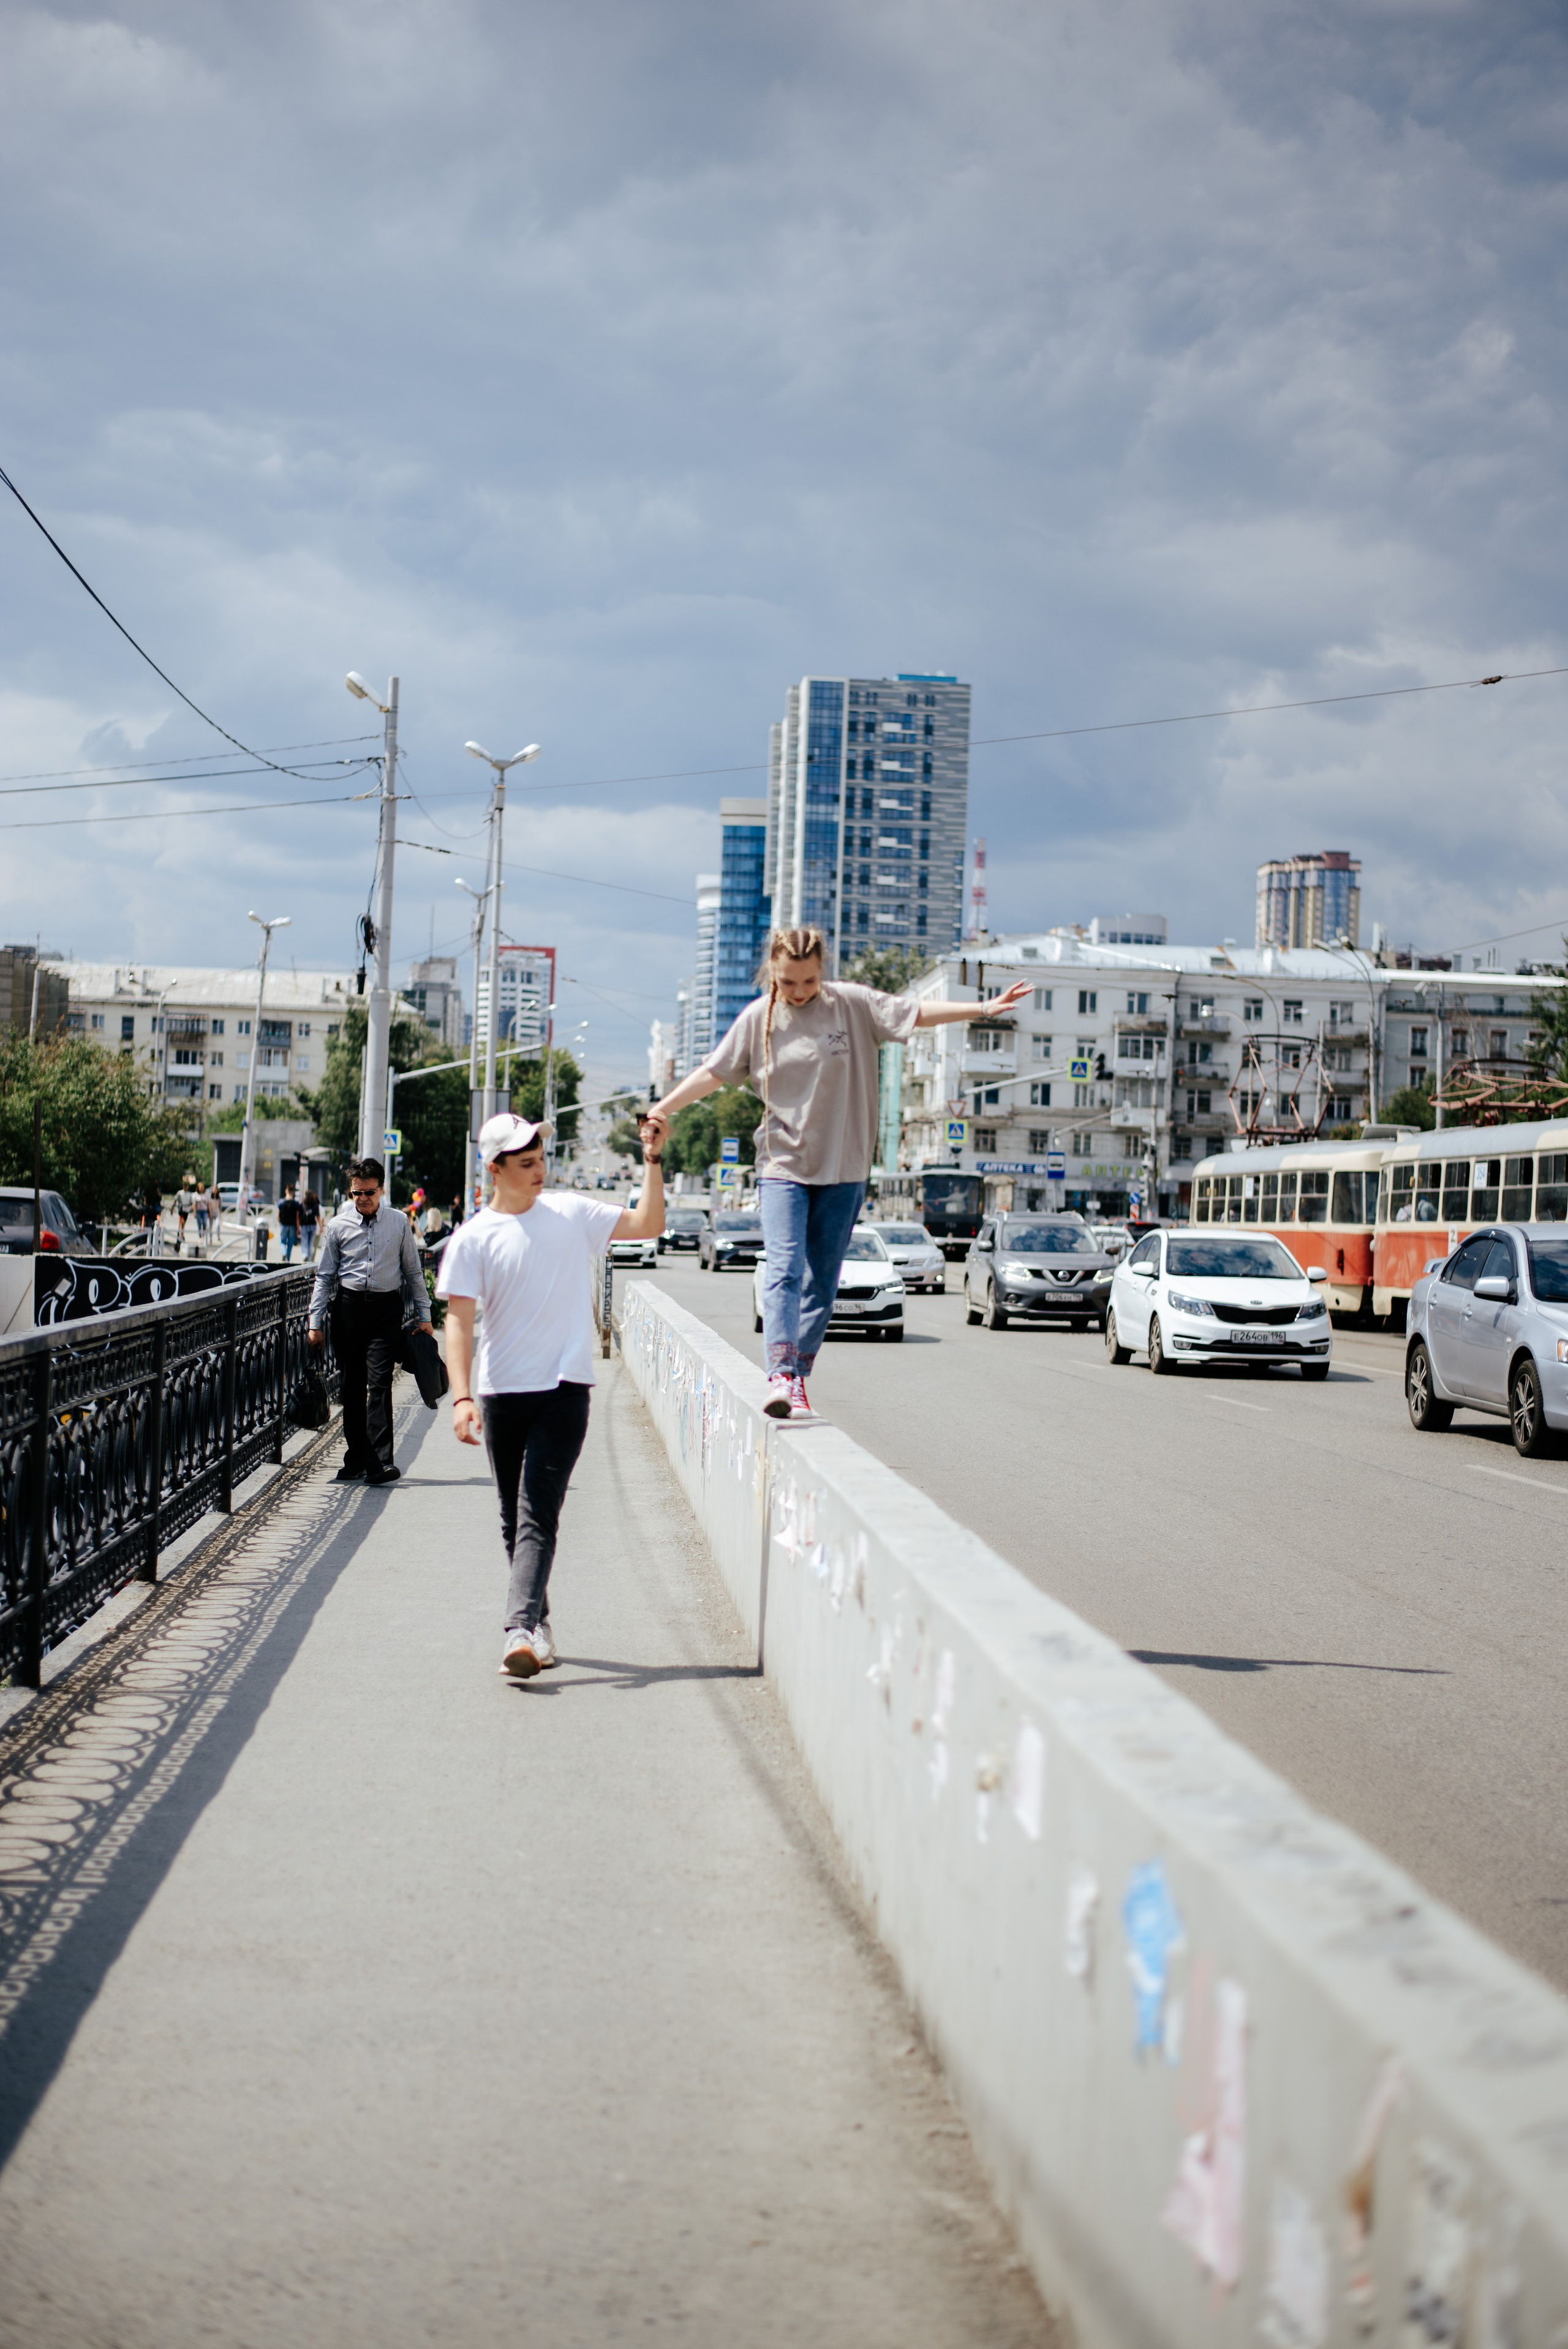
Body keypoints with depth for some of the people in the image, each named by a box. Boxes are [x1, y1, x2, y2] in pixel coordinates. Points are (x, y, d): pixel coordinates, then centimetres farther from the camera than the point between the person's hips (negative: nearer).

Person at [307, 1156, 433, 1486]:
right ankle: (355, 1458, 14)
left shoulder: (399, 1222, 6)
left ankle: (379, 1464, -15)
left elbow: (413, 1271, 12)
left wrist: (424, 1315, 9)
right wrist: (315, 1322, 4)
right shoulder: (338, 1226, 5)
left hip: (386, 1308, -1)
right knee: (352, 1385, 6)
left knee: (379, 1384, -11)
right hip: (348, 1307, 2)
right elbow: (324, 1276, 9)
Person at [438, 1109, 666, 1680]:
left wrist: (652, 1160, 0)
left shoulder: (570, 1213, 6)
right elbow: (459, 1321, -7)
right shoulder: (472, 1239, -1)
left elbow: (648, 1225, 10)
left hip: (565, 1388, -1)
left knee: (538, 1514, -12)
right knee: (514, 1520, 10)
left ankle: (521, 1631, -21)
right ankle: (539, 1623, 25)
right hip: (500, 1392, 1)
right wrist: (462, 1397, -18)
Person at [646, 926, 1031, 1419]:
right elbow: (714, 1071, 4)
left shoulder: (851, 1003, -2)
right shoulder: (758, 1018, 0)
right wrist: (664, 1109, -3)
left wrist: (985, 1008, -4)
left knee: (823, 1281, 4)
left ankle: (799, 1377, 13)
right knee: (784, 1269, -17)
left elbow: (918, 1013, 1)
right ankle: (781, 1375, -26)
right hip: (782, 1165, -1)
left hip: (842, 1167, 1)